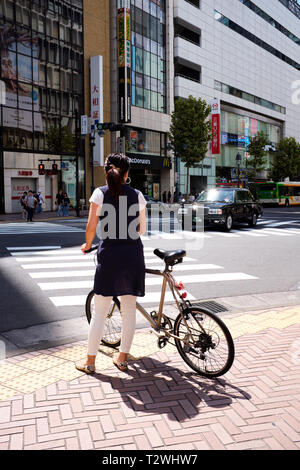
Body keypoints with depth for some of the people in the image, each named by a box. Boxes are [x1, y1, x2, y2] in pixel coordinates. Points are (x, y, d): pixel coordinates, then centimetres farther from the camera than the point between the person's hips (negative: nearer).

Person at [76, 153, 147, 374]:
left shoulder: (100, 193, -2)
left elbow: (91, 227, -5)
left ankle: (90, 362, 18)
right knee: (129, 310, 13)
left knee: (100, 312, 7)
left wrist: (87, 245, 13)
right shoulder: (137, 195, 5)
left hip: (109, 253, -2)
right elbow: (142, 229, 8)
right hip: (133, 253, 2)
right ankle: (123, 358, 24)